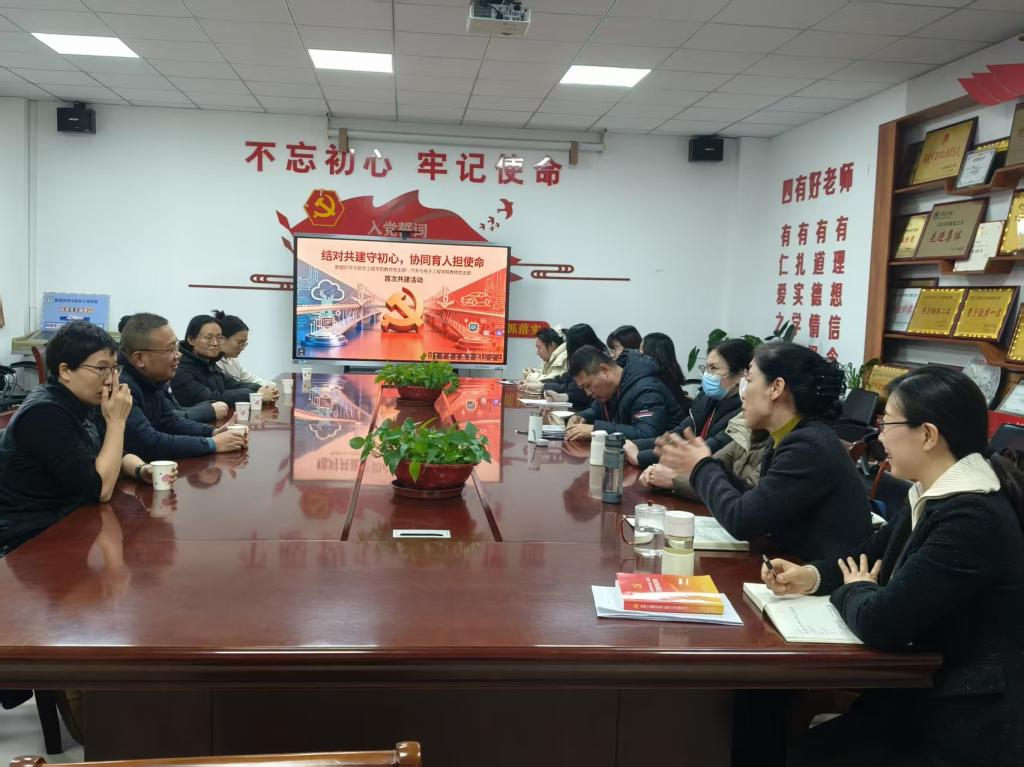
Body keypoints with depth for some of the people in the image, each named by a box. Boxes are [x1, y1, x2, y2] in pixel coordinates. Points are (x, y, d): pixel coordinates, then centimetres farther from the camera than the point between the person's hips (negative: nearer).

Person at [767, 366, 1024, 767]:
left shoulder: (972, 519, -27)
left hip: (967, 727, -8)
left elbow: (880, 623, -29)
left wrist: (854, 591, -6)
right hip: (925, 694, 8)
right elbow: (872, 553, 17)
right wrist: (812, 576, -3)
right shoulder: (934, 495, 4)